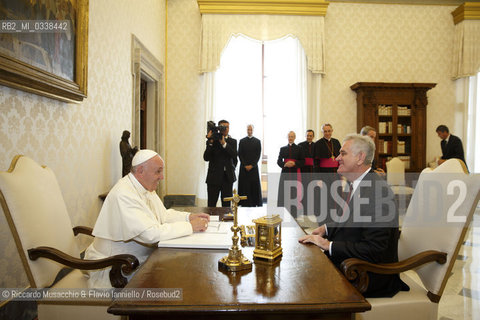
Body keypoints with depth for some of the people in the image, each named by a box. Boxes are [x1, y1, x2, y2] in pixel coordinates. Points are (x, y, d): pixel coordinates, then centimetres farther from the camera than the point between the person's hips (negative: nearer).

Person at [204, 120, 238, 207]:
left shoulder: (233, 141, 8)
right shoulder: (213, 140, 1)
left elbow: (234, 155, -9)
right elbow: (206, 158, -8)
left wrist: (224, 143, -16)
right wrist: (210, 143, -18)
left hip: (228, 177, 2)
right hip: (214, 177, -2)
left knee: (226, 204, 5)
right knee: (211, 205, 2)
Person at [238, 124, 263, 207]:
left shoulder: (257, 141, 6)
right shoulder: (242, 141, 7)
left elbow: (258, 155, 1)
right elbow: (240, 154, 3)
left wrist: (252, 165, -9)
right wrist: (245, 165, -7)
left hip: (254, 167, 0)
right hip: (244, 167, 0)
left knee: (254, 185, -1)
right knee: (244, 186, -1)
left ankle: (255, 203, 5)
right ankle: (245, 204, 3)